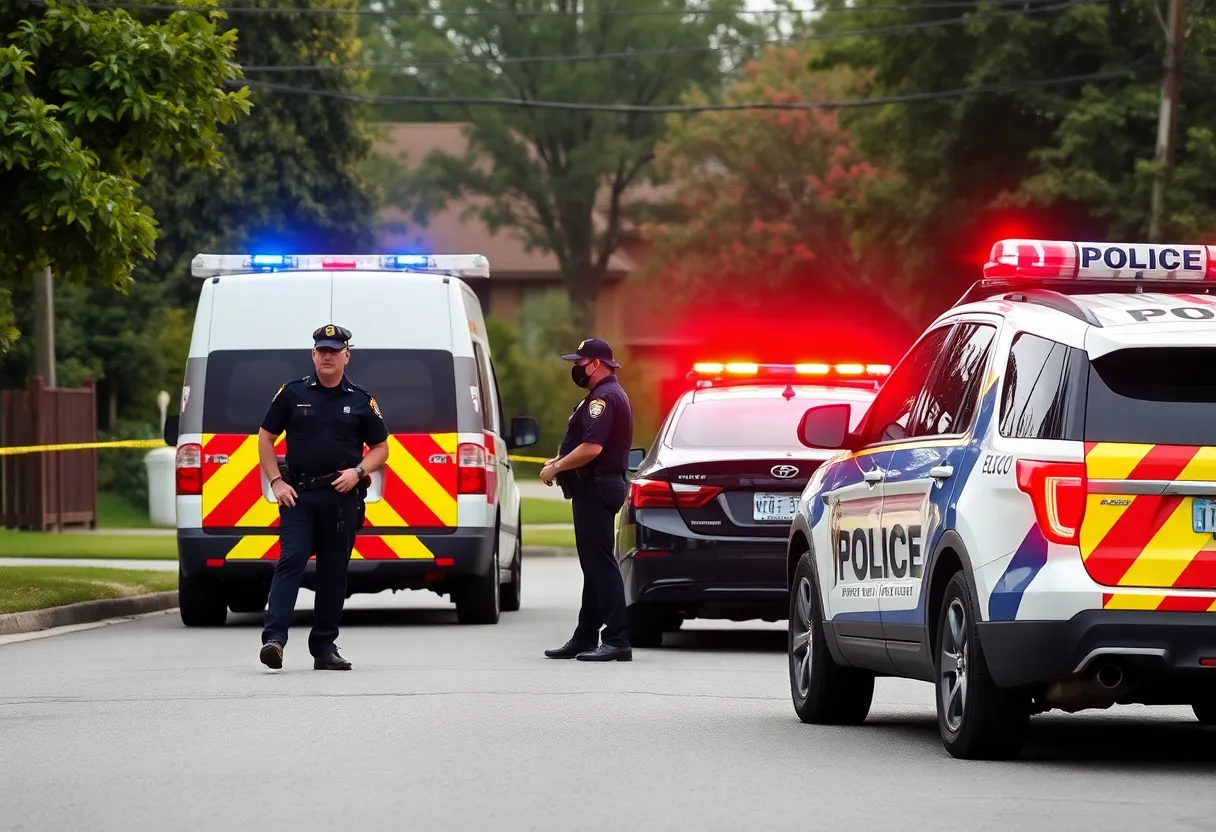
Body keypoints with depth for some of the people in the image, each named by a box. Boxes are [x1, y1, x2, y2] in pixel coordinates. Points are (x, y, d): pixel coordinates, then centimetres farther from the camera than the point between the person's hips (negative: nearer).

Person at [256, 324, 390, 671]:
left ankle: (324, 646, 13)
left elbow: (381, 447, 13)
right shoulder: (292, 393, 5)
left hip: (342, 497, 2)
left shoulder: (361, 401, 7)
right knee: (290, 562, -13)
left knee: (334, 572, 5)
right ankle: (274, 638, -22)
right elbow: (265, 437, 9)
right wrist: (276, 481, -2)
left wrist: (357, 472, -6)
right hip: (298, 496, -2)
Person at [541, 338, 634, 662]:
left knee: (601, 564, -13)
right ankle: (585, 638, 20)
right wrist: (560, 461, 12)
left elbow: (592, 448, -26)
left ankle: (617, 640, -16)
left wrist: (556, 468, -15)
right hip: (596, 486, 12)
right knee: (595, 564, 14)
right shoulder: (606, 395, 19)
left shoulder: (604, 398, -16)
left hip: (596, 487, -12)